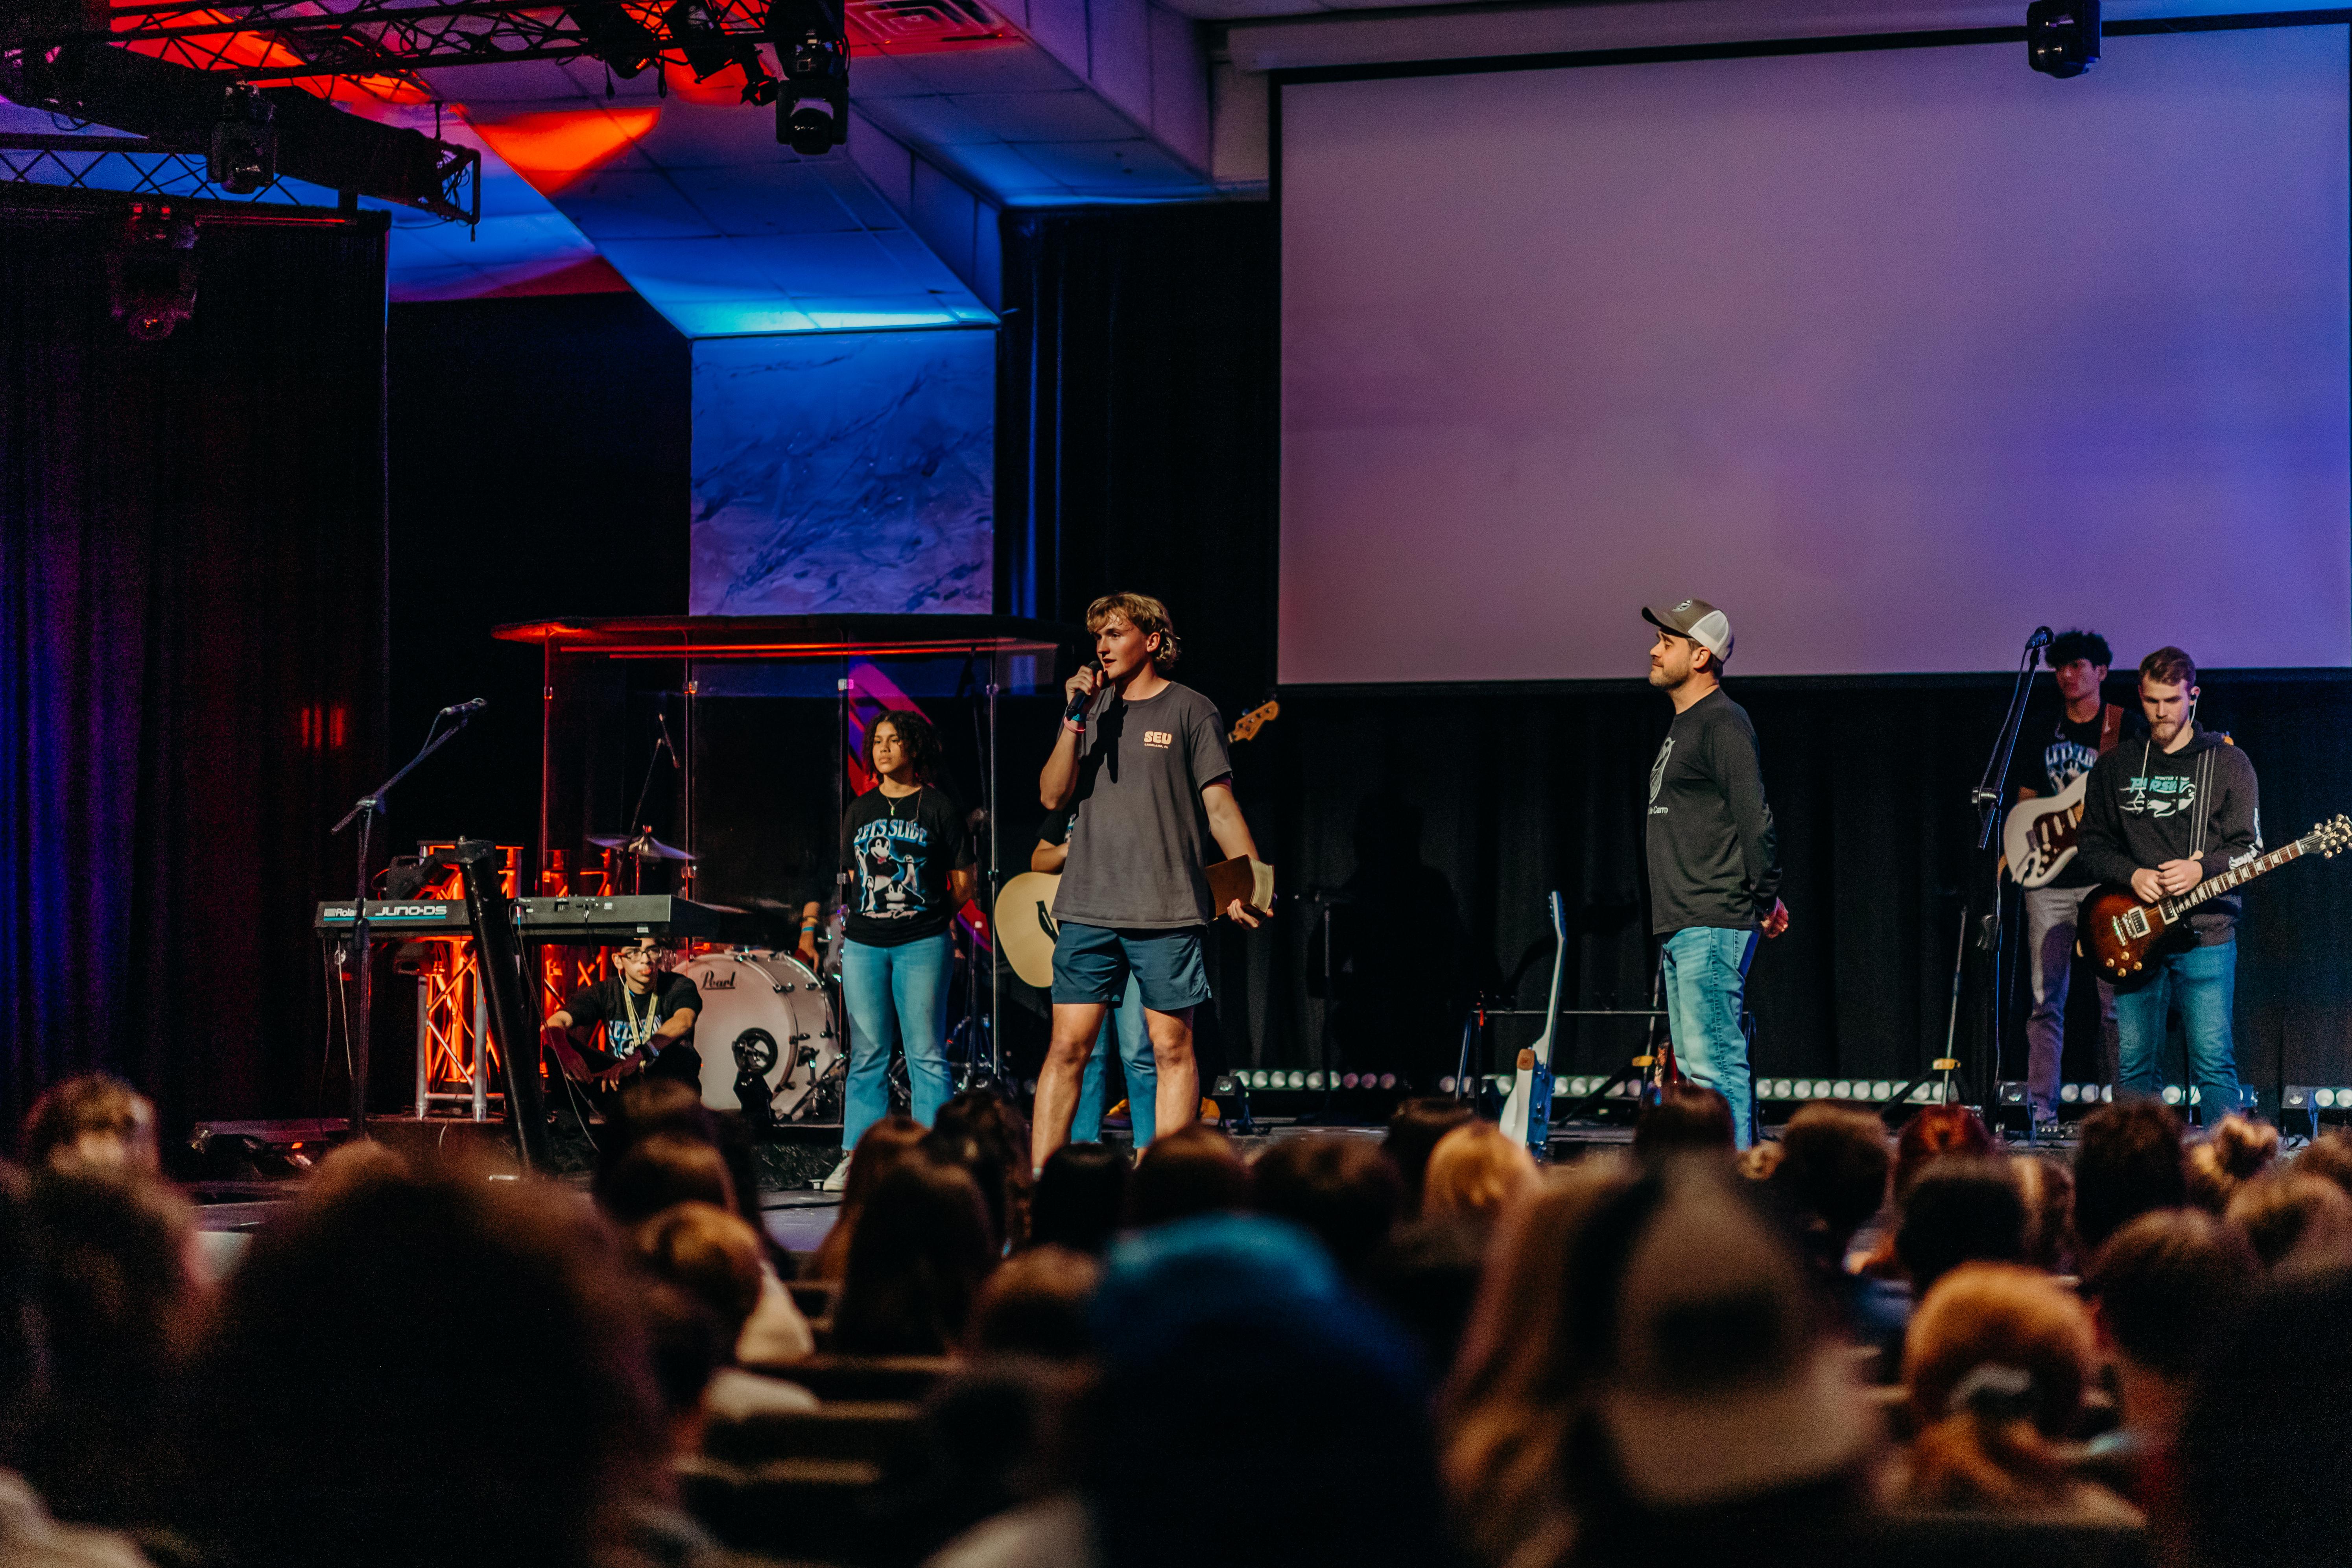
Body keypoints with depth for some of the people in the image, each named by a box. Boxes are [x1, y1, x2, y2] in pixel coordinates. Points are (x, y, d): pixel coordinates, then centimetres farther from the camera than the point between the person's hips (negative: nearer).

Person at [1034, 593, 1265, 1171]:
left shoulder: (1191, 711, 2)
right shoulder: (1091, 708, 14)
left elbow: (1220, 805, -1)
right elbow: (1053, 796, 6)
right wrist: (1077, 720, -4)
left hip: (1168, 910, -3)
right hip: (1088, 907, 3)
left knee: (1172, 1047, 0)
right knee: (1067, 1045, 1)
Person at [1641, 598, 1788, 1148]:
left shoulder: (1724, 724, -12)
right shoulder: (1682, 727, 20)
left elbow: (1756, 818, -18)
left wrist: (1764, 901, -13)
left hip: (1713, 929, -11)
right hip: (1680, 929, 11)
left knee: (1713, 1062, -13)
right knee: (1694, 1067, 12)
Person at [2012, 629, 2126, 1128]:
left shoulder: (2124, 730, 4)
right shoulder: (2045, 730, 16)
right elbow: (2025, 799, 23)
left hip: (2105, 878, -4)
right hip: (2049, 877, 4)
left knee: (2115, 998, -4)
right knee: (2046, 1000, 0)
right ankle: (2042, 1109, 0)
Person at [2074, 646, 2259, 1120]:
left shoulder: (2227, 763, 5)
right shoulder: (2115, 768, 13)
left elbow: (2249, 849, 2)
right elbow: (2092, 846, 13)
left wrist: (2200, 869, -16)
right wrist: (2133, 876, -7)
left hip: (2205, 933, -3)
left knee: (2213, 1059, -10)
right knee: (2134, 1065, 3)